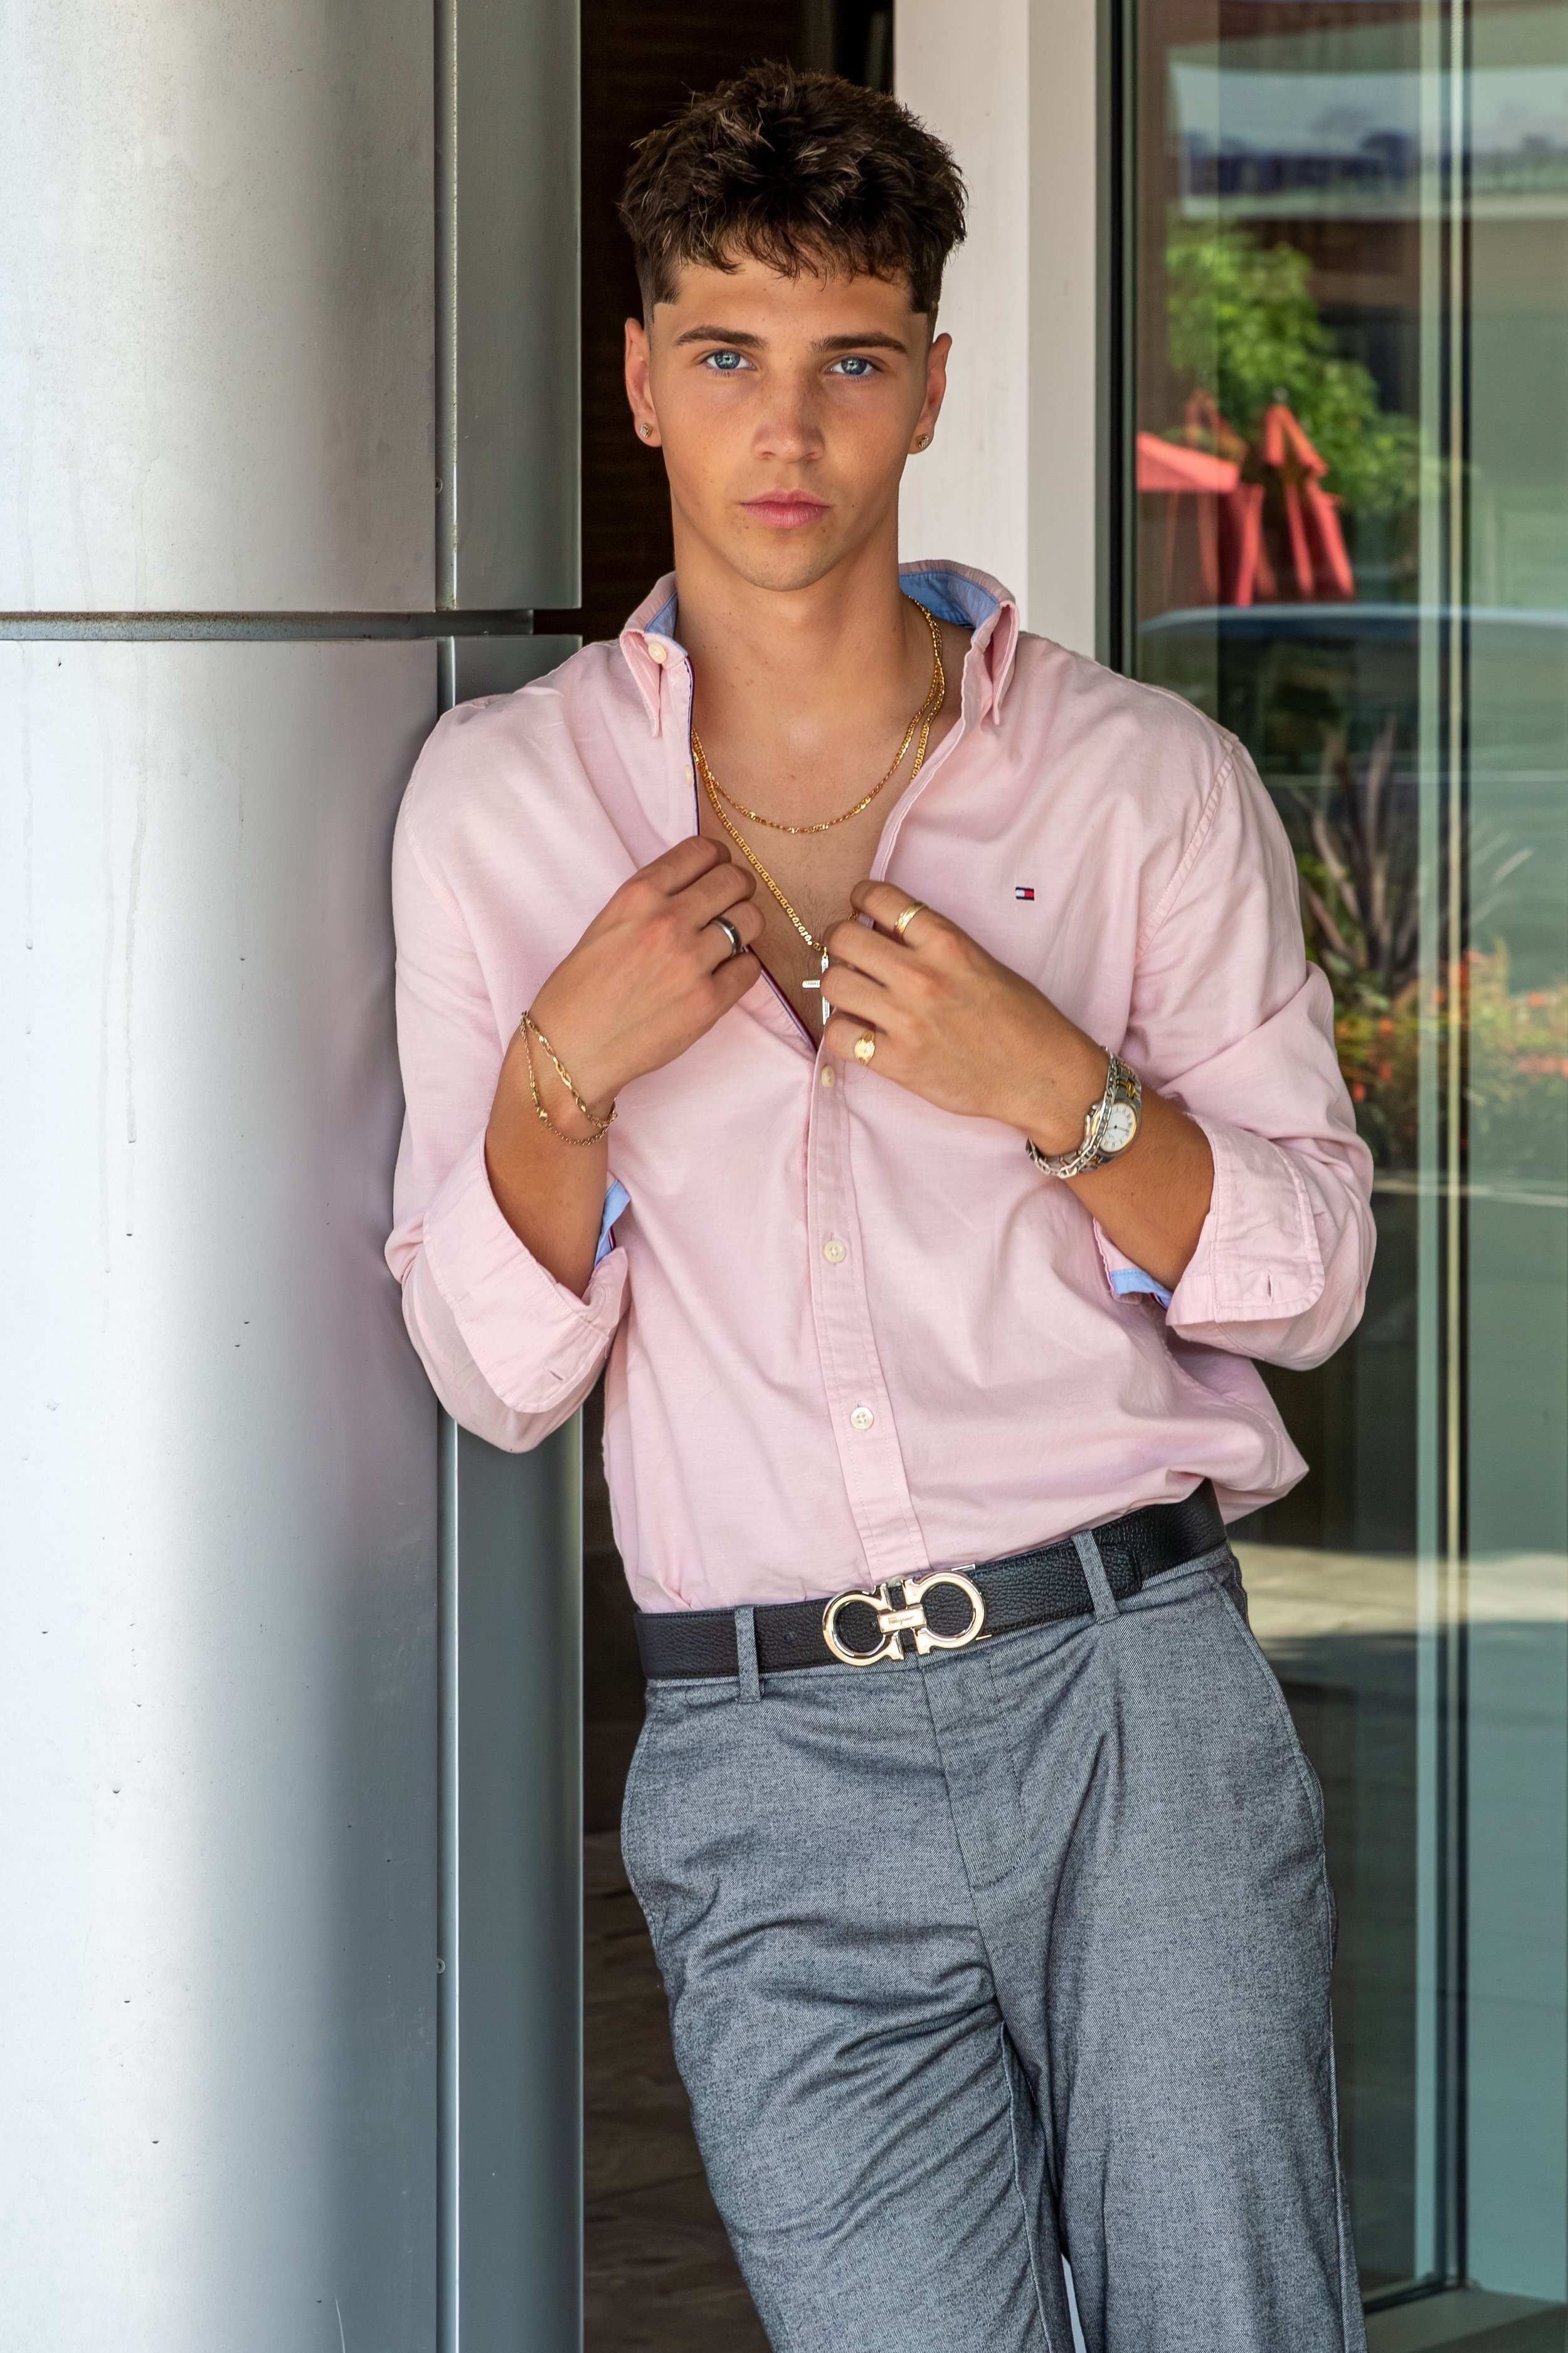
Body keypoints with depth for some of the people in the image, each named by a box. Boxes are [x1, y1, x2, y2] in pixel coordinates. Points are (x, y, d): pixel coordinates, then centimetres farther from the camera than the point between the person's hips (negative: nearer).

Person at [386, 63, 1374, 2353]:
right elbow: (498, 1372, 7)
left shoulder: (1146, 778, 5)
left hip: (1130, 1679, 0)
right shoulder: (503, 796, 7)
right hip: (768, 1760, 0)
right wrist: (565, 1069, -11)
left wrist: (1055, 1086, -10)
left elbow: (1309, 1272, 6)